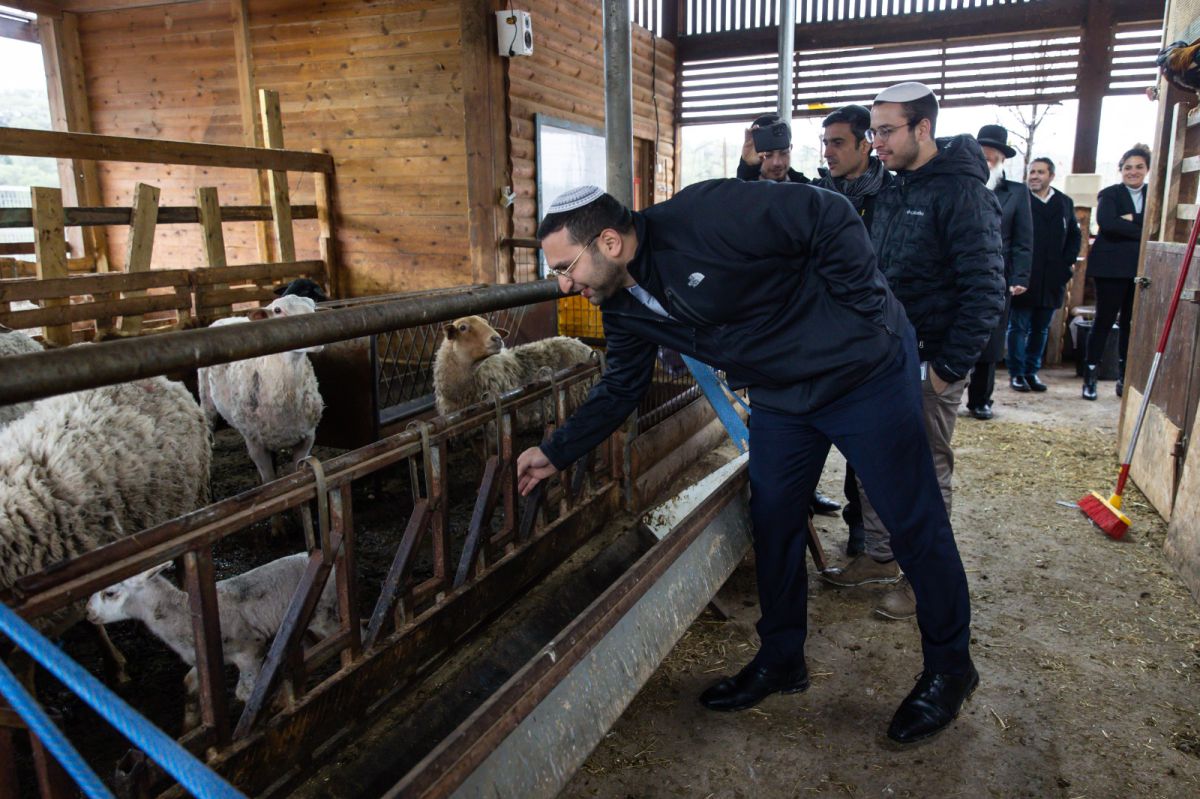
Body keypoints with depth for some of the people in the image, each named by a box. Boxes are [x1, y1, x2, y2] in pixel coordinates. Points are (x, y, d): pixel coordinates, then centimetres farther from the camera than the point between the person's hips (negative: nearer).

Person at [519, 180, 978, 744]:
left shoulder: (705, 217, -28)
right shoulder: (623, 308, -3)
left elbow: (832, 218, -24)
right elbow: (619, 389, 10)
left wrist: (866, 314, -22)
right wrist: (556, 452, 8)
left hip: (866, 369, -7)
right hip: (780, 398, 7)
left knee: (914, 522, 4)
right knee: (772, 521, 11)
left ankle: (949, 666, 25)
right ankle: (781, 660, 31)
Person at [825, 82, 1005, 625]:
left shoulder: (962, 193, -15)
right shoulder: (892, 192, 11)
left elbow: (985, 291, -19)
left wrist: (949, 366, -20)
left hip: (930, 360, -8)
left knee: (927, 470, 4)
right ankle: (880, 555, 30)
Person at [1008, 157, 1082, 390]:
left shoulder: (1065, 203, 11)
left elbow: (1075, 235, 19)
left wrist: (1069, 261, 6)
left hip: (1051, 280, 5)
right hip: (1023, 277, -5)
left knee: (1041, 329, 12)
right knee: (1019, 327, 2)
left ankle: (1032, 371, 22)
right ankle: (1016, 373, 10)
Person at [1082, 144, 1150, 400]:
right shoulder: (1110, 194, 2)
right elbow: (1107, 223, -17)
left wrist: (1131, 220, -15)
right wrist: (1143, 232, -13)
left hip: (1142, 269, 4)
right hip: (1112, 268, -4)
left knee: (1131, 324, 6)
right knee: (1104, 321, -3)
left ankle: (1124, 379, 14)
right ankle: (1089, 378, 3)